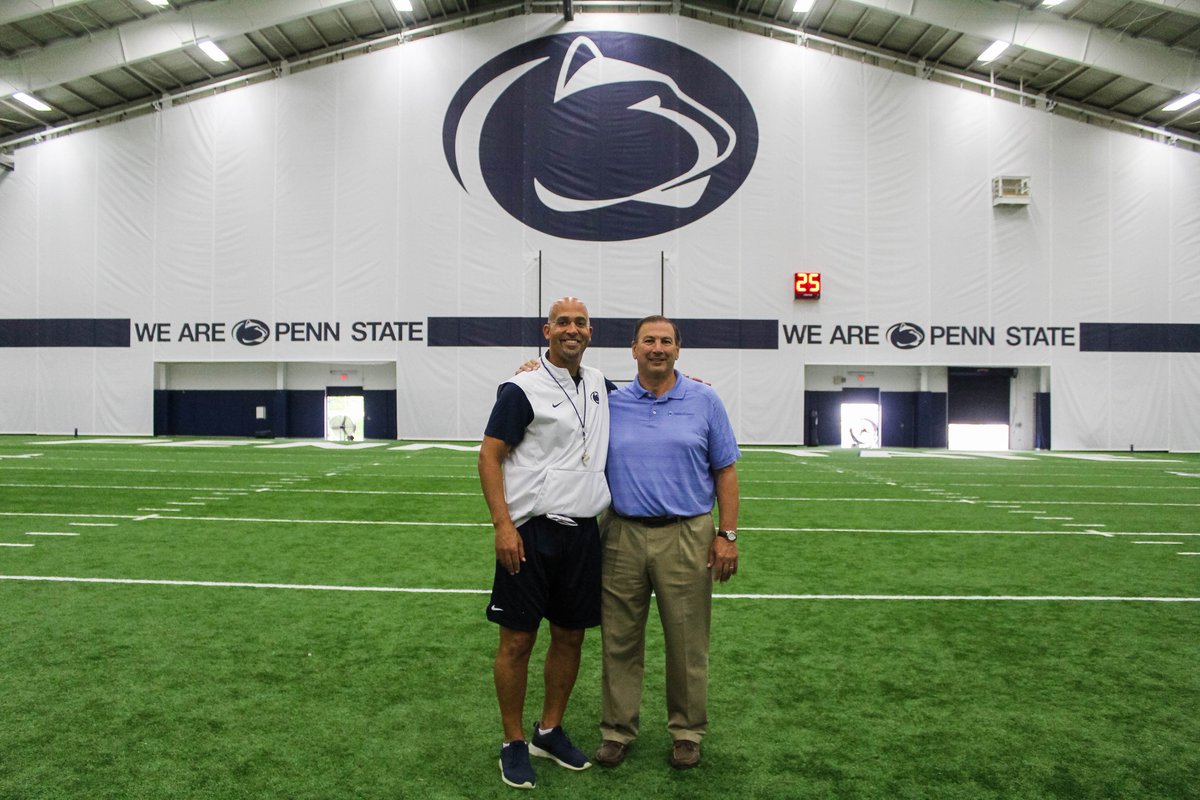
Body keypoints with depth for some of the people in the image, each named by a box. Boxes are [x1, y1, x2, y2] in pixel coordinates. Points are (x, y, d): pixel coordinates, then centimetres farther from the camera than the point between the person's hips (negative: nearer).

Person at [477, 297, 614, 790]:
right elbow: (489, 457, -9)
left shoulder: (598, 385, 11)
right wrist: (503, 525, -18)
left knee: (570, 636, 13)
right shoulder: (522, 389, -8)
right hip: (532, 532, -6)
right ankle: (514, 744, 19)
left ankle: (550, 731, 30)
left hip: (584, 532, 6)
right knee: (518, 641, 2)